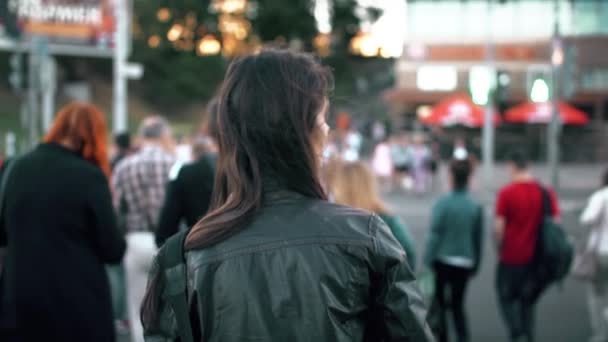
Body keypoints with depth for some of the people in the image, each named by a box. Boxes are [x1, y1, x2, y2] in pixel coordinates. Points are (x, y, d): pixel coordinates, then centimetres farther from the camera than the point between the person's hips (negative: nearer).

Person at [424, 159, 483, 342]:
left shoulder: (443, 203, -12)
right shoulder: (476, 206, -2)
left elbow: (435, 234, -14)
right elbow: (478, 238, 4)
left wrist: (428, 260, -8)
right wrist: (475, 264, 15)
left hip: (443, 260, -3)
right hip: (465, 263, 3)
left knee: (439, 302, 14)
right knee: (458, 304, 14)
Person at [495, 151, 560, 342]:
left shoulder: (506, 193, -12)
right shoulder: (546, 192, 0)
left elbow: (499, 227, -13)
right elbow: (556, 223, 1)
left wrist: (500, 249, 4)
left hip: (511, 258, -4)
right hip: (538, 259, 4)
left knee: (507, 298, 11)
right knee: (528, 301, 17)